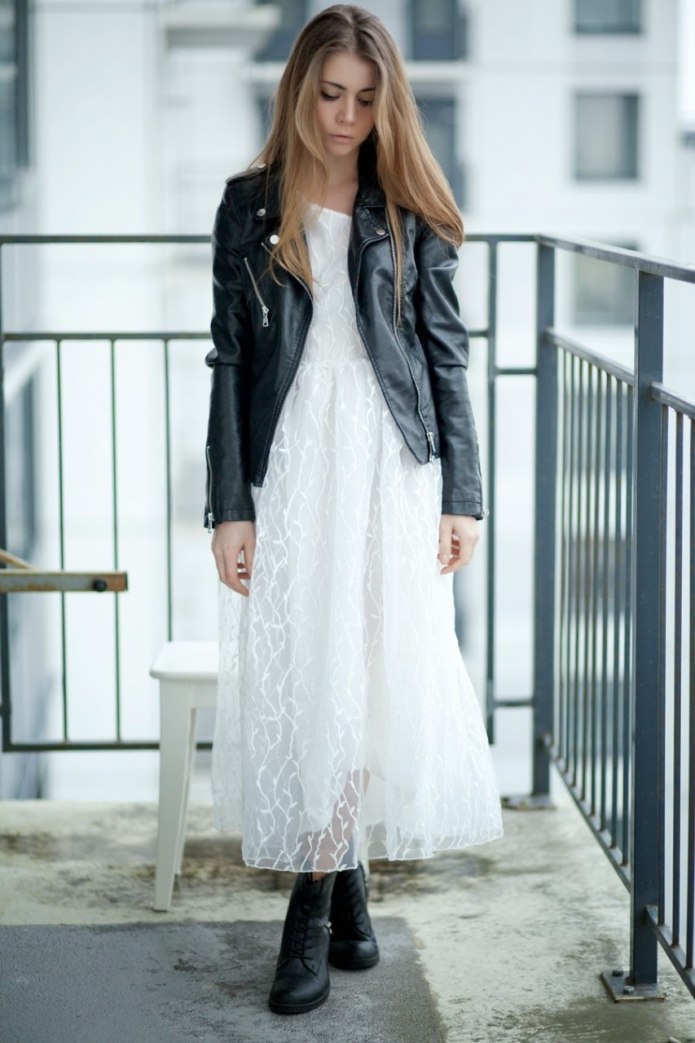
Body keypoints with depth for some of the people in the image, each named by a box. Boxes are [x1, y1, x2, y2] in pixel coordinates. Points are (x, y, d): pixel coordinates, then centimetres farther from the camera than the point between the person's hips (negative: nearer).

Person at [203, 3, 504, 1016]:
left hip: (392, 471, 0)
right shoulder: (250, 205, 5)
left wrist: (462, 496, 0)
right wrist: (228, 505, -3)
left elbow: (447, 352, 6)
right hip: (288, 474, 0)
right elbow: (228, 356, 3)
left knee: (384, 679, -1)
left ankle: (318, 903, 11)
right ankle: (344, 880, 11)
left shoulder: (411, 210, 5)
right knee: (297, 680, -1)